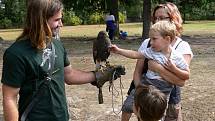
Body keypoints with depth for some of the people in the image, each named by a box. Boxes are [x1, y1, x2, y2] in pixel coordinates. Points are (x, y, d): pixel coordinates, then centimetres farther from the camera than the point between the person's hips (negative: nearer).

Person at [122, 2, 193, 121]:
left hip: (169, 100, -2)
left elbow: (181, 80, -21)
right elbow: (137, 72, -1)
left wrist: (157, 67, -26)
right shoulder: (147, 43, 1)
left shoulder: (182, 46, -9)